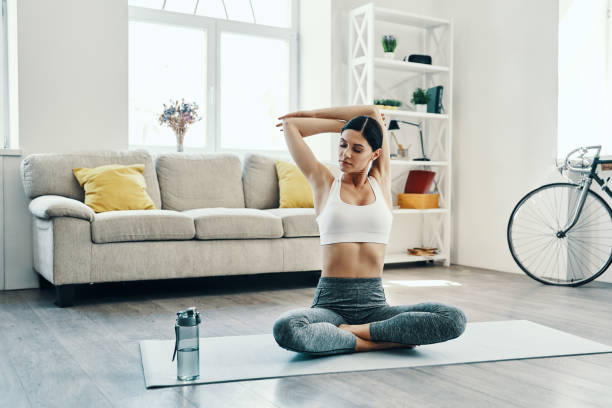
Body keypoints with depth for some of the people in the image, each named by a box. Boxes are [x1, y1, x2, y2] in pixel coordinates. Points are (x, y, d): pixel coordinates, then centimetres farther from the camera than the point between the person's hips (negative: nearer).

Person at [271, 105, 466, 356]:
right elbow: (290, 125, 7)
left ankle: (355, 330, -16)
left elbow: (373, 111, 8)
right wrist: (344, 125, 14)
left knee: (454, 319, -22)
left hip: (374, 304, 2)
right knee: (285, 329, -35)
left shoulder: (381, 182, 10)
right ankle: (382, 342, -19)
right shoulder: (324, 183, 8)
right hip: (330, 303, -1)